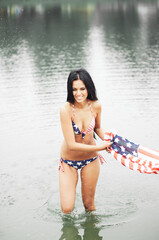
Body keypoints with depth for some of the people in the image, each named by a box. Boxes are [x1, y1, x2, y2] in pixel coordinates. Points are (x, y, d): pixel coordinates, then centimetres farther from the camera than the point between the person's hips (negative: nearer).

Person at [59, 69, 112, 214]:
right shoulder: (66, 110, -26)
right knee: (67, 209, -6)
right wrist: (99, 147, -25)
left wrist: (107, 140, -10)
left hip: (91, 160, 3)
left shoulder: (95, 106, -12)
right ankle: (67, 194, 28)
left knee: (89, 204, 13)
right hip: (69, 161, -3)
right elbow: (71, 145, -26)